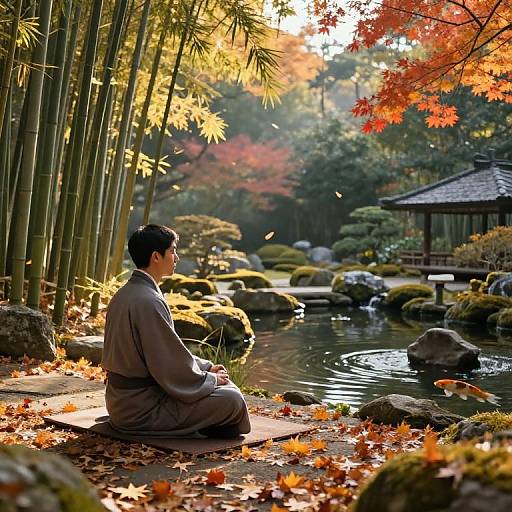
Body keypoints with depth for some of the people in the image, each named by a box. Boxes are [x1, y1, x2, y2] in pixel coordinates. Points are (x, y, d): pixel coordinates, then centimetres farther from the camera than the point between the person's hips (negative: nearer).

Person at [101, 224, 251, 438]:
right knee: (232, 399, -16)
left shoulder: (124, 294, 10)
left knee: (220, 381, 17)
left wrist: (207, 366, 12)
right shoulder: (149, 302, -22)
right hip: (140, 410, -10)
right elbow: (173, 369, -21)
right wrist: (211, 378, -5)